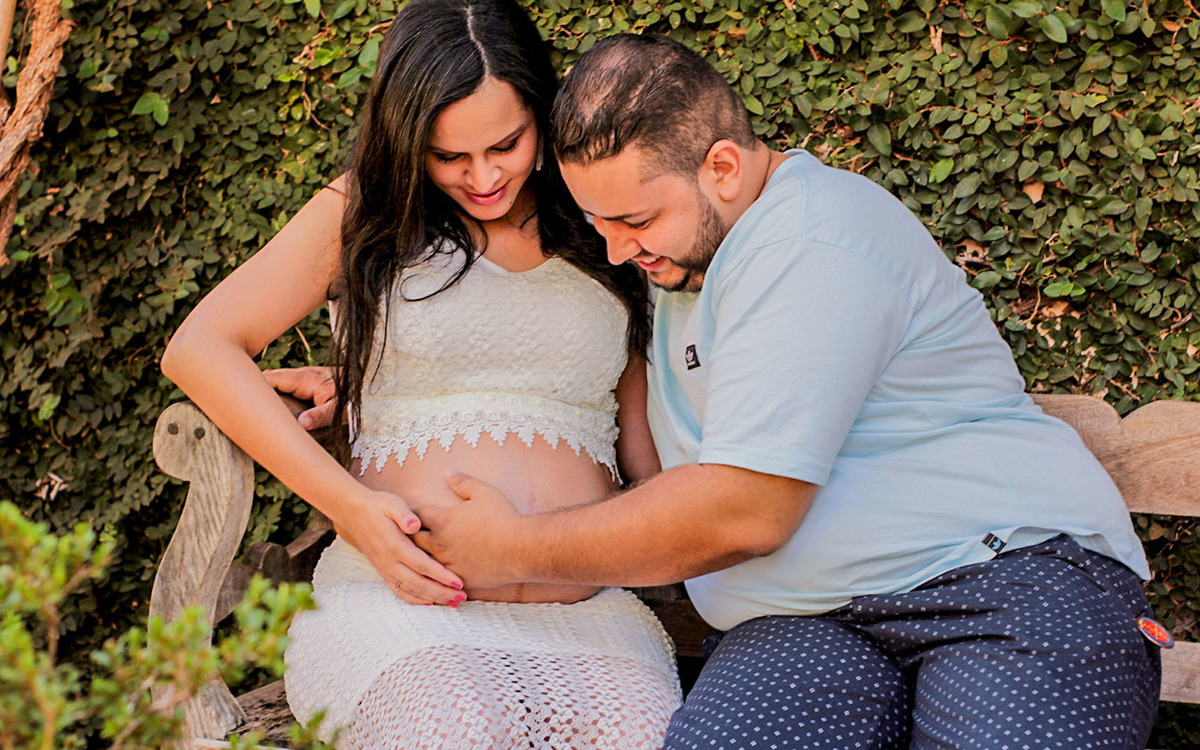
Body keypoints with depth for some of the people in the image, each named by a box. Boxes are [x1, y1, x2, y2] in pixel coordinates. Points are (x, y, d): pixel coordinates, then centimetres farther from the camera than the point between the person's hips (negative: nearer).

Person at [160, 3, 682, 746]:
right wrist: (349, 504, -5)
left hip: (587, 613, 2)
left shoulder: (601, 233, 18)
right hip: (405, 600, -2)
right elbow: (198, 350, 4)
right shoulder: (364, 215, 11)